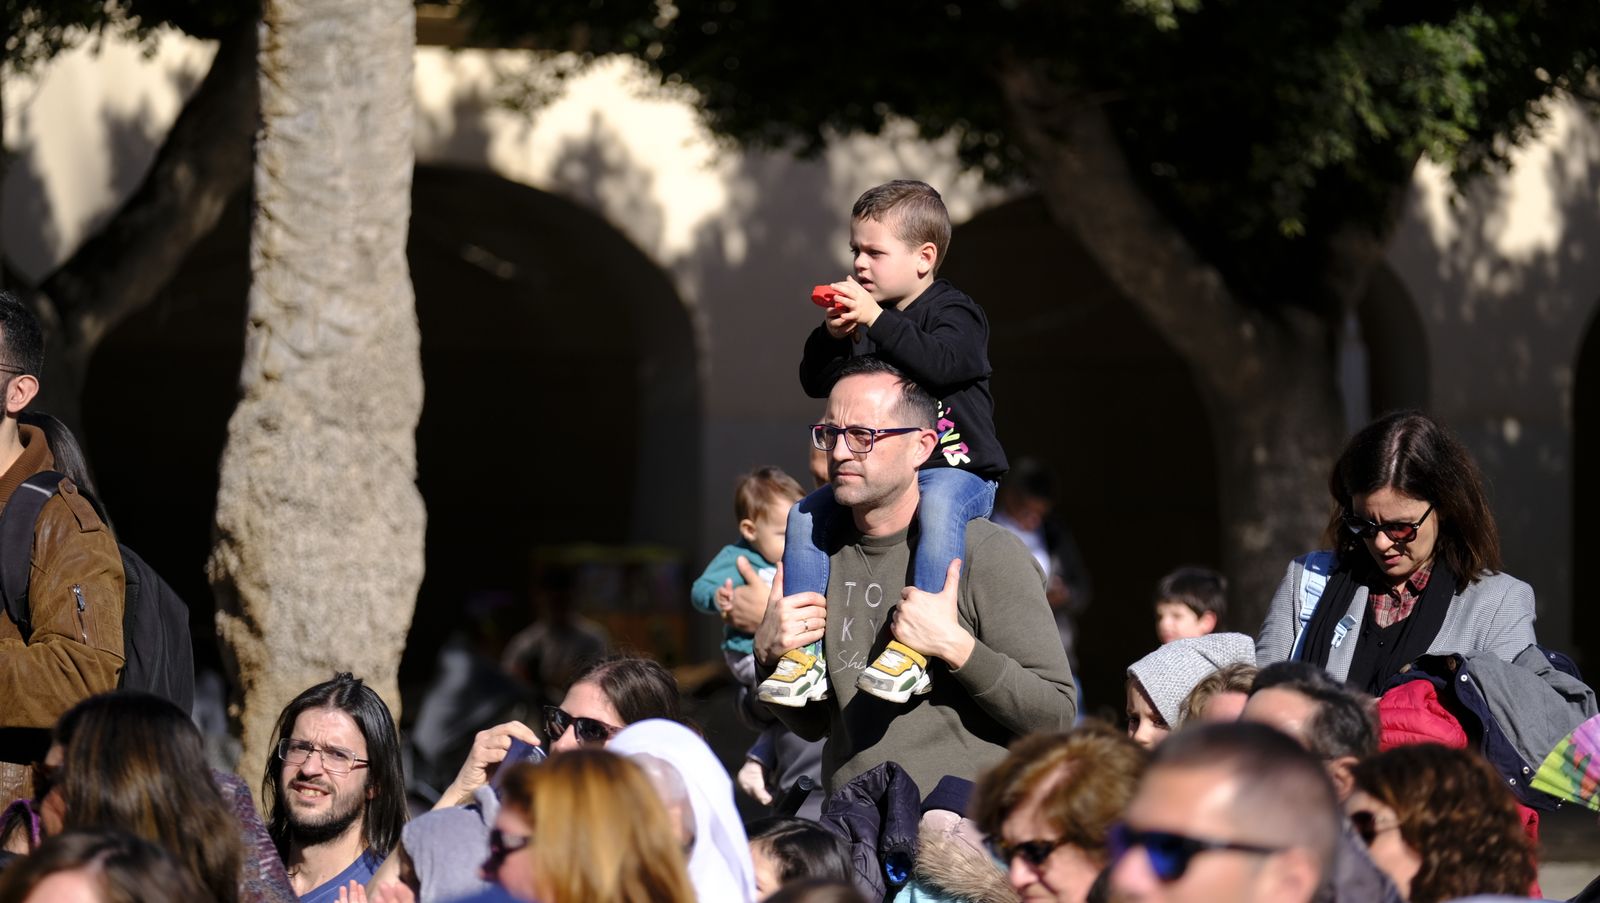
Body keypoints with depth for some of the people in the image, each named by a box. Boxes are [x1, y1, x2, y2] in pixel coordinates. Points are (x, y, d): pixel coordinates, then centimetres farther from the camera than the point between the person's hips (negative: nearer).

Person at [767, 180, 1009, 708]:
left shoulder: (954, 313, -5)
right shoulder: (860, 315, 14)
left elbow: (937, 363, -26)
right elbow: (816, 384, 13)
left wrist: (875, 321, -26)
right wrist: (832, 338, -6)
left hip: (955, 468, -7)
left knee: (938, 505, -39)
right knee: (806, 516, -8)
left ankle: (915, 649, -44)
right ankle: (804, 652, -10)